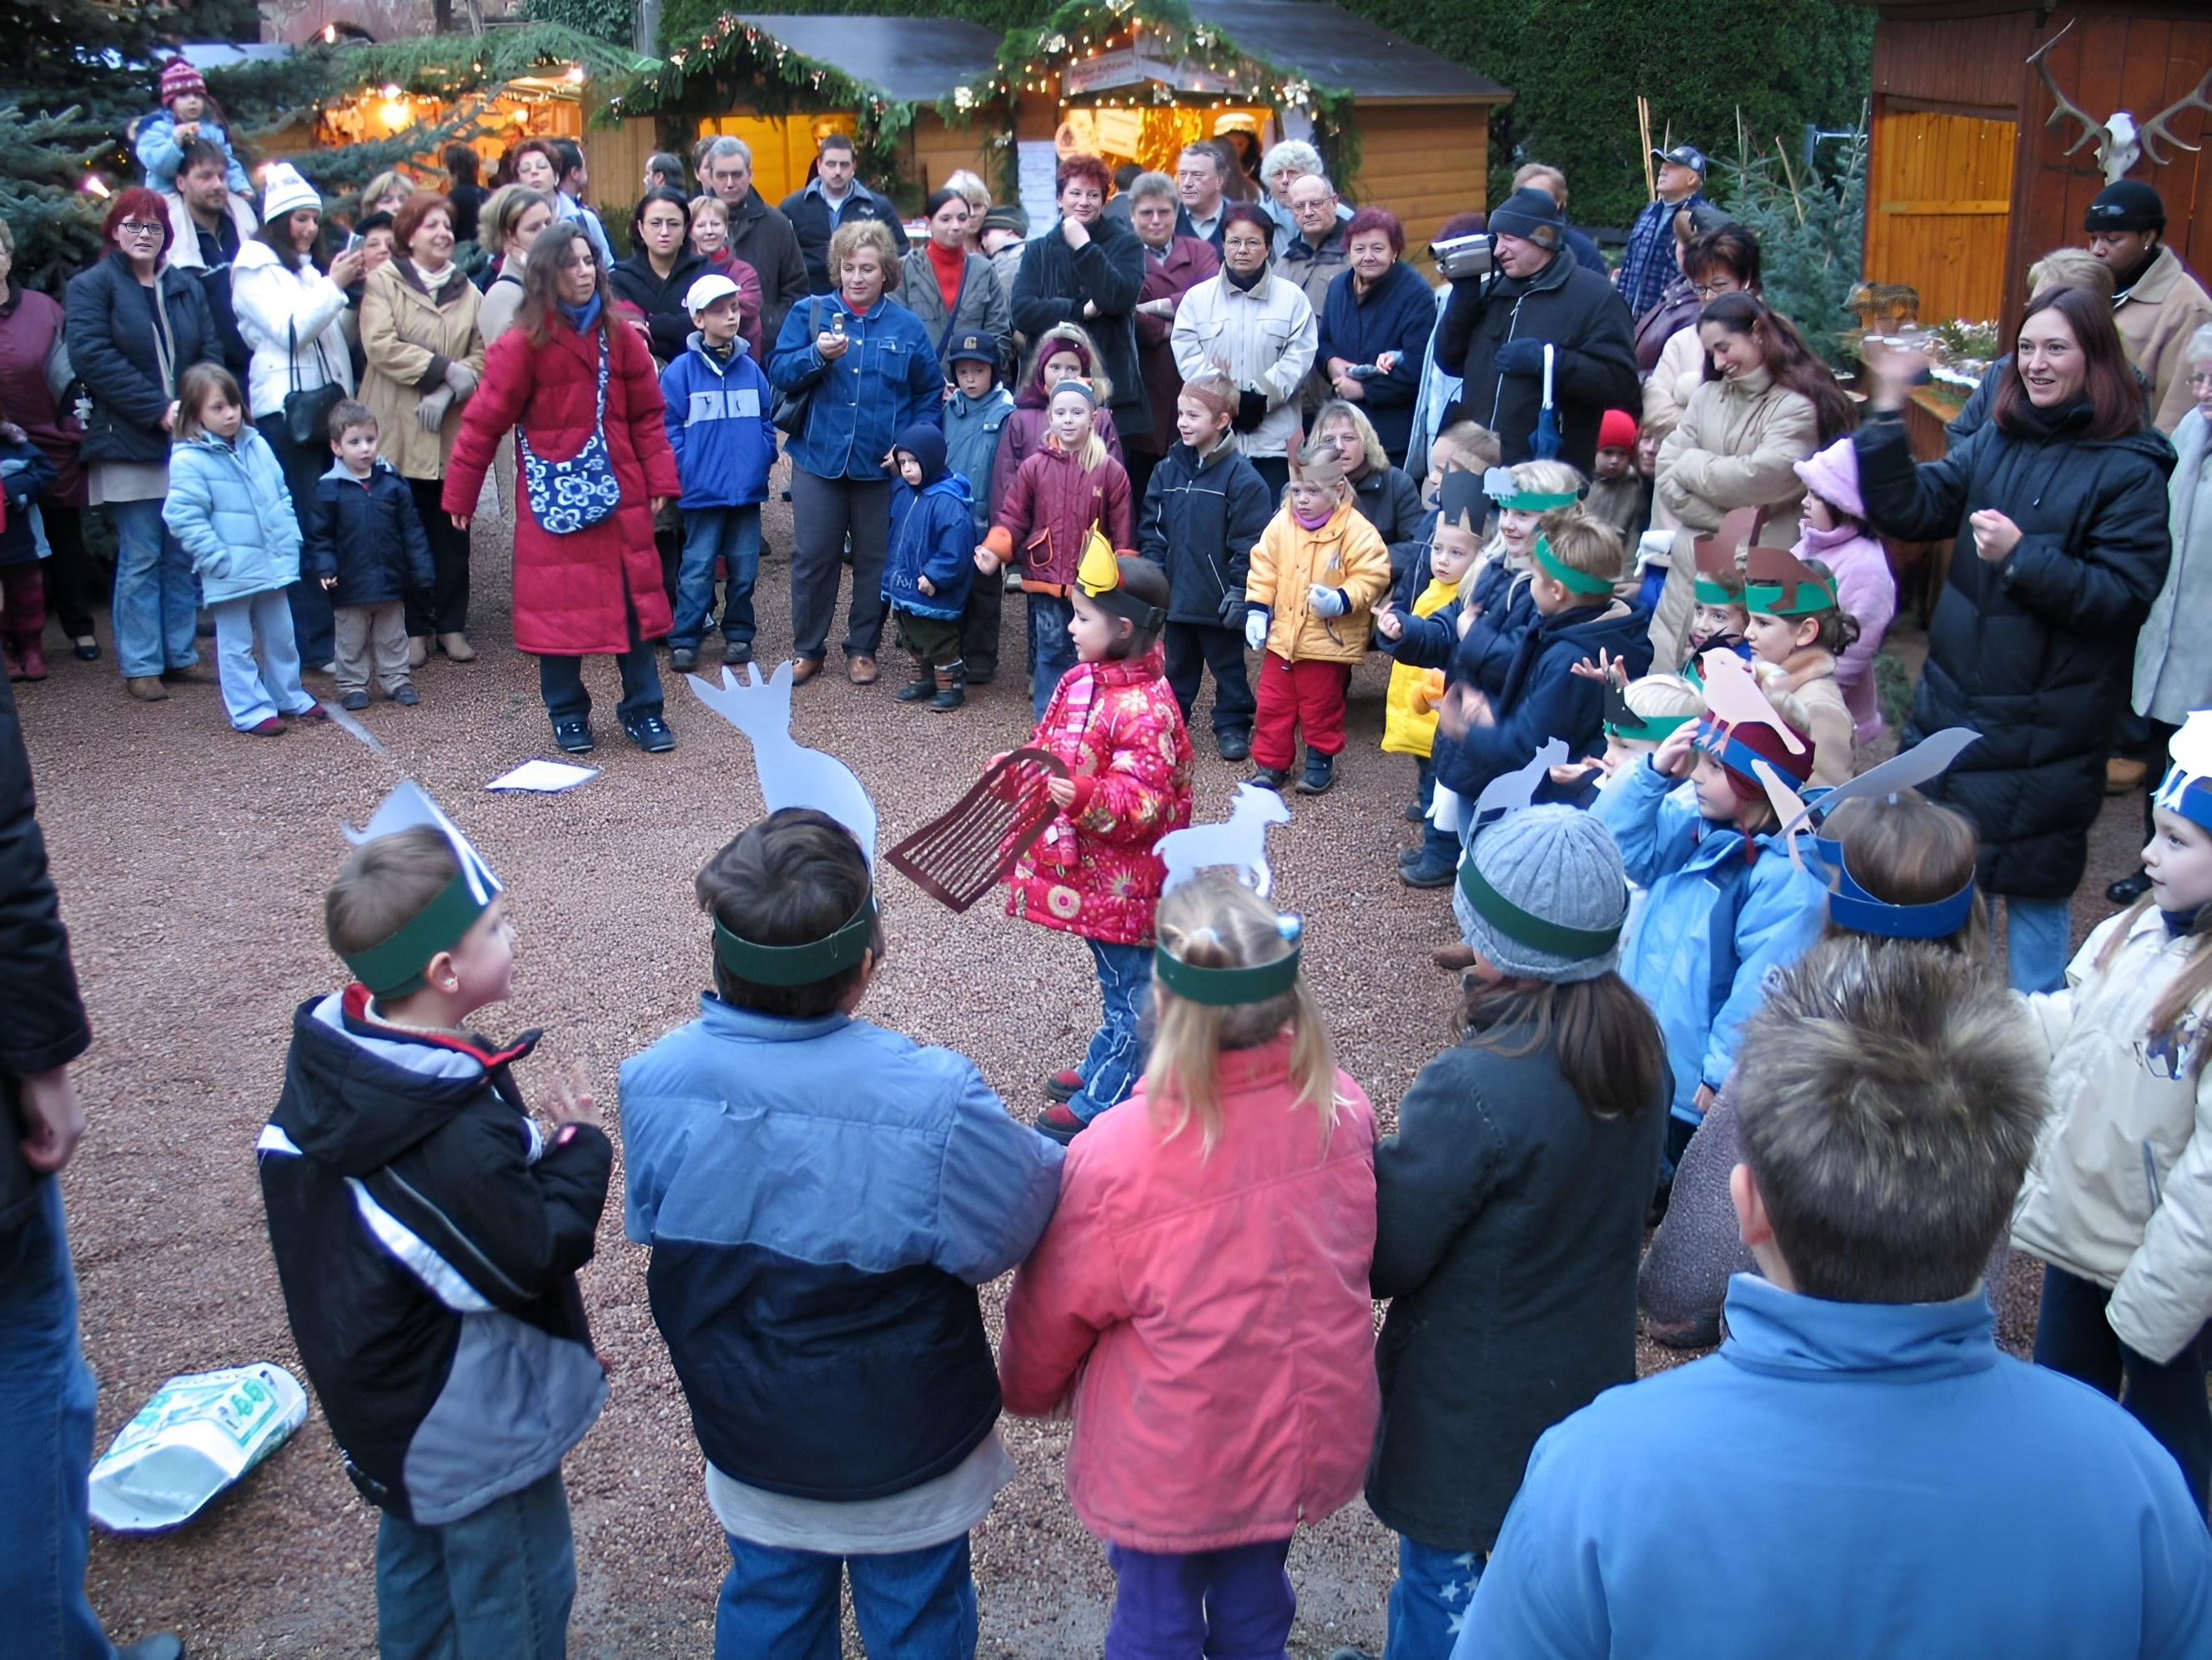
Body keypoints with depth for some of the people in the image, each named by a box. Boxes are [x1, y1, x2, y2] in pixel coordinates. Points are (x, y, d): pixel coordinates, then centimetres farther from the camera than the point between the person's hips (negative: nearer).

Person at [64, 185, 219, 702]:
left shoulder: (184, 286, 15)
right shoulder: (91, 287, 0)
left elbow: (211, 350, 8)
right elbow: (92, 356, -12)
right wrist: (158, 408, -18)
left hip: (189, 441, 4)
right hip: (128, 445, -4)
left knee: (184, 555, 8)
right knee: (140, 558, -2)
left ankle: (181, 652, 18)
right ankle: (140, 665, 5)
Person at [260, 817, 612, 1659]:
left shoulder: (329, 1061, -9)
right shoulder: (464, 1138, -37)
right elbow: (539, 1257, -26)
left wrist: (535, 1150, -1)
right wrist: (583, 1148, -14)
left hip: (382, 1399, 9)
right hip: (476, 1433, -9)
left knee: (416, 1558, 29)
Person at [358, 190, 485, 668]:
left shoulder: (468, 291, 13)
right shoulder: (383, 282, 1)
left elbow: (480, 356, 5)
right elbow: (380, 345, -12)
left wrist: (447, 392, -12)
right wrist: (445, 368, -15)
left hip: (453, 431, 3)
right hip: (400, 432, -3)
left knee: (452, 530, 5)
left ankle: (451, 625, 15)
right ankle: (413, 628, 10)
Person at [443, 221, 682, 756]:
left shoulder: (619, 335, 4)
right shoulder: (524, 343, -7)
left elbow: (646, 414, 7)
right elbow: (484, 422, -5)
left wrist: (660, 479, 0)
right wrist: (459, 496, -3)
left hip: (619, 494, 3)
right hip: (554, 500, -3)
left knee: (634, 601, 5)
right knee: (559, 605, 3)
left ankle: (643, 709, 16)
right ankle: (567, 713, 19)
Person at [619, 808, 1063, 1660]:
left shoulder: (655, 1084, -23)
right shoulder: (934, 1104, -35)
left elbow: (654, 1227, -4)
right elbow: (1025, 1214, -17)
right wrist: (1060, 1142, 4)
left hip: (749, 1445, 3)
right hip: (906, 1461, -3)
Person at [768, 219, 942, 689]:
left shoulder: (907, 326, 4)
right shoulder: (809, 313, 3)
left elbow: (930, 393, 7)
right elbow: (779, 372, -4)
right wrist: (818, 355, -21)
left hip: (882, 465, 0)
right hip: (819, 459, 0)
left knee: (875, 559, 8)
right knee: (813, 556, 5)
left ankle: (862, 648, 22)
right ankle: (807, 648, 19)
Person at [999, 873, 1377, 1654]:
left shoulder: (1115, 1159, -33)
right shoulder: (1341, 1109, -20)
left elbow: (1055, 1311, -14)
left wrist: (1028, 1389, 9)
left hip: (1170, 1467, -4)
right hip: (1304, 1438, 4)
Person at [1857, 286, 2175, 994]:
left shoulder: (2131, 470, -12)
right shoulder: (1995, 443, 4)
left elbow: (2125, 597, -17)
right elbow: (1907, 509, -2)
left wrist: (2023, 557, -24)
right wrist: (1888, 410, -11)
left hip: (2047, 722, -6)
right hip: (1952, 700, 6)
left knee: (2034, 882, 5)